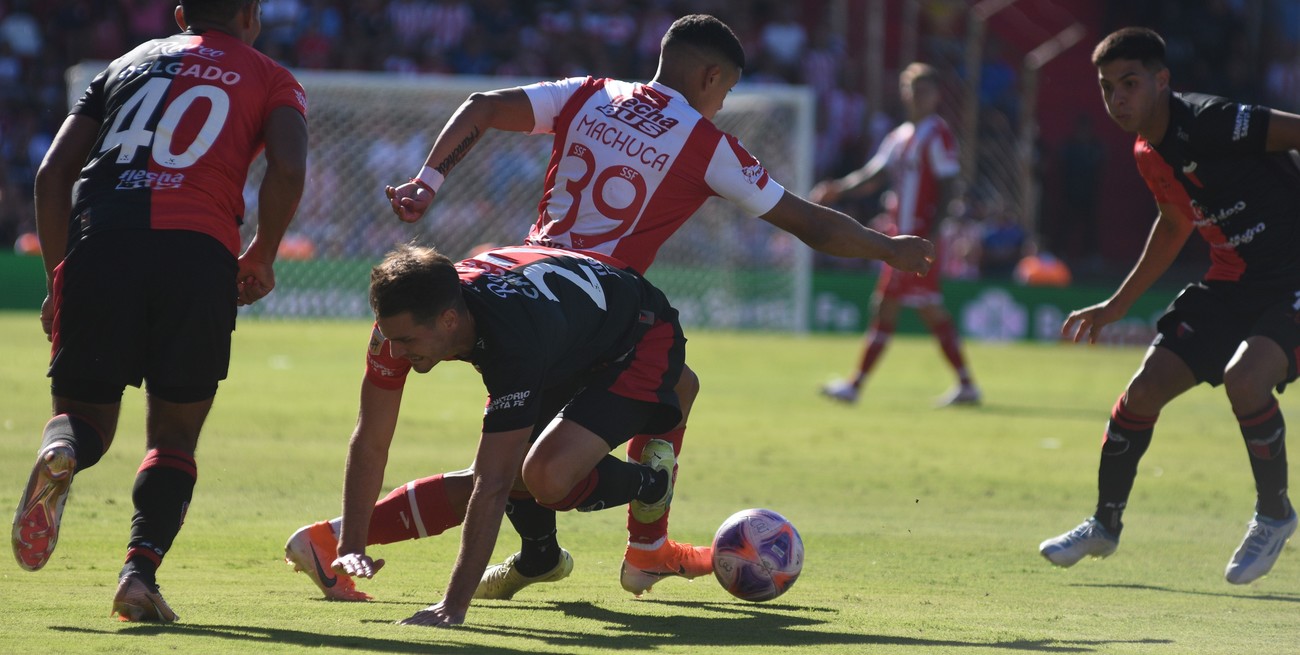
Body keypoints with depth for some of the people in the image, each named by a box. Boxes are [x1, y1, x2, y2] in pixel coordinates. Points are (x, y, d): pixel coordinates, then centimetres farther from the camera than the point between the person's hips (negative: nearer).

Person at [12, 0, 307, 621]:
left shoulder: (127, 64, 27)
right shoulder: (271, 80, 19)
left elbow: (53, 173, 17)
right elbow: (287, 170, -1)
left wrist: (58, 279, 21)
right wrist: (261, 259, 13)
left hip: (99, 242, 2)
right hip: (197, 246, -2)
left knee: (84, 413, 13)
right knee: (174, 435, 12)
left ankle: (60, 453, -24)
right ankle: (140, 569, -11)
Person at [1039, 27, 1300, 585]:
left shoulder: (1209, 122, -22)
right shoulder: (1148, 155, 6)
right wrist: (1117, 305, 30)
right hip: (1232, 282, 8)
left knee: (1244, 377, -31)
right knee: (1144, 388, 3)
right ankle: (1104, 526, 25)